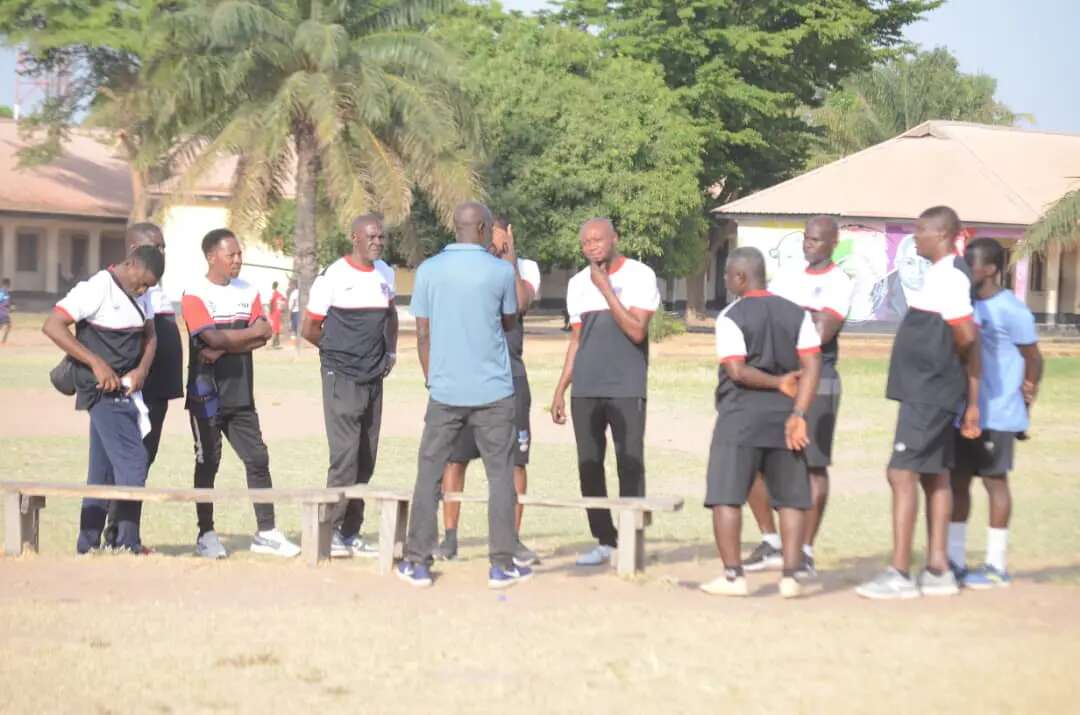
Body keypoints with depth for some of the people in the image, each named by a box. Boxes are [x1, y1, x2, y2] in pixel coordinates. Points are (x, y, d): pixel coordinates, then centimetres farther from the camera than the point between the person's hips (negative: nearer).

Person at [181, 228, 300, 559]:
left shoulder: (248, 292, 10)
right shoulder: (195, 295, -8)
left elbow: (263, 336, -3)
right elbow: (213, 338, -20)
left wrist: (224, 347, -16)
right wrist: (250, 332, -7)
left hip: (240, 393, 5)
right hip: (207, 392, -5)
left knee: (257, 458, 3)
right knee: (208, 462, 0)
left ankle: (266, 532, 8)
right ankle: (206, 534, 8)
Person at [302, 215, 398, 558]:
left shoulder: (385, 274, 10)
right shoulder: (333, 276, -10)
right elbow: (309, 329, -4)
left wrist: (390, 352, 18)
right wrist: (340, 353, 6)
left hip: (374, 379, 7)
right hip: (342, 378, -7)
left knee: (365, 460, 8)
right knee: (345, 456, -13)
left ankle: (350, 534, 14)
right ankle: (330, 531, -6)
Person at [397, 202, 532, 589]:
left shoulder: (428, 270, 1)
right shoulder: (501, 271, -5)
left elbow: (422, 335, 4)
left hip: (445, 391, 2)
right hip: (493, 390, -2)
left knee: (429, 473, 9)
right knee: (500, 474, 6)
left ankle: (417, 562, 7)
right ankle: (502, 565, 5)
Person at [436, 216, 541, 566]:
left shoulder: (524, 268, 7)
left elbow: (521, 303, -13)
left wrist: (510, 259, -10)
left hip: (509, 375, 0)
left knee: (515, 459, -1)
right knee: (453, 456, 0)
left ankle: (512, 539, 6)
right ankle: (450, 537, 7)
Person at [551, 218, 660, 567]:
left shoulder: (639, 276, -3)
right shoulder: (578, 283, 13)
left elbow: (637, 331, -13)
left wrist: (606, 289, -13)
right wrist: (560, 390, 14)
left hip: (626, 389, -5)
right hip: (585, 390, 5)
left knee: (630, 465, -7)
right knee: (589, 466, 3)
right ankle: (604, 541, 10)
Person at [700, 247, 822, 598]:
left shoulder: (731, 317, -7)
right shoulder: (797, 315, 7)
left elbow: (737, 371, -15)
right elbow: (812, 367, -3)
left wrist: (777, 382, -3)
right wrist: (798, 414, -7)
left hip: (741, 415, -4)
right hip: (784, 413, 4)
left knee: (726, 497, 2)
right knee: (791, 499, 9)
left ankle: (733, 575, 0)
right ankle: (790, 575, 5)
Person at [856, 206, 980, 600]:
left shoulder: (949, 279, -17)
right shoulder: (938, 276, 14)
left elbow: (966, 335, -27)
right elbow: (966, 338, 18)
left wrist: (953, 359, -5)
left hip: (928, 395, -10)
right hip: (927, 393, 10)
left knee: (902, 473, -10)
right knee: (934, 475, 12)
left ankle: (899, 574, -10)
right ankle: (938, 570, 17)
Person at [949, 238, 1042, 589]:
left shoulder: (1010, 310, -13)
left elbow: (1033, 358, -8)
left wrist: (1027, 393, -4)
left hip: (995, 415, -8)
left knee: (994, 481, -1)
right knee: (957, 480, 9)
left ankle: (997, 565, 7)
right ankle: (955, 560, 17)